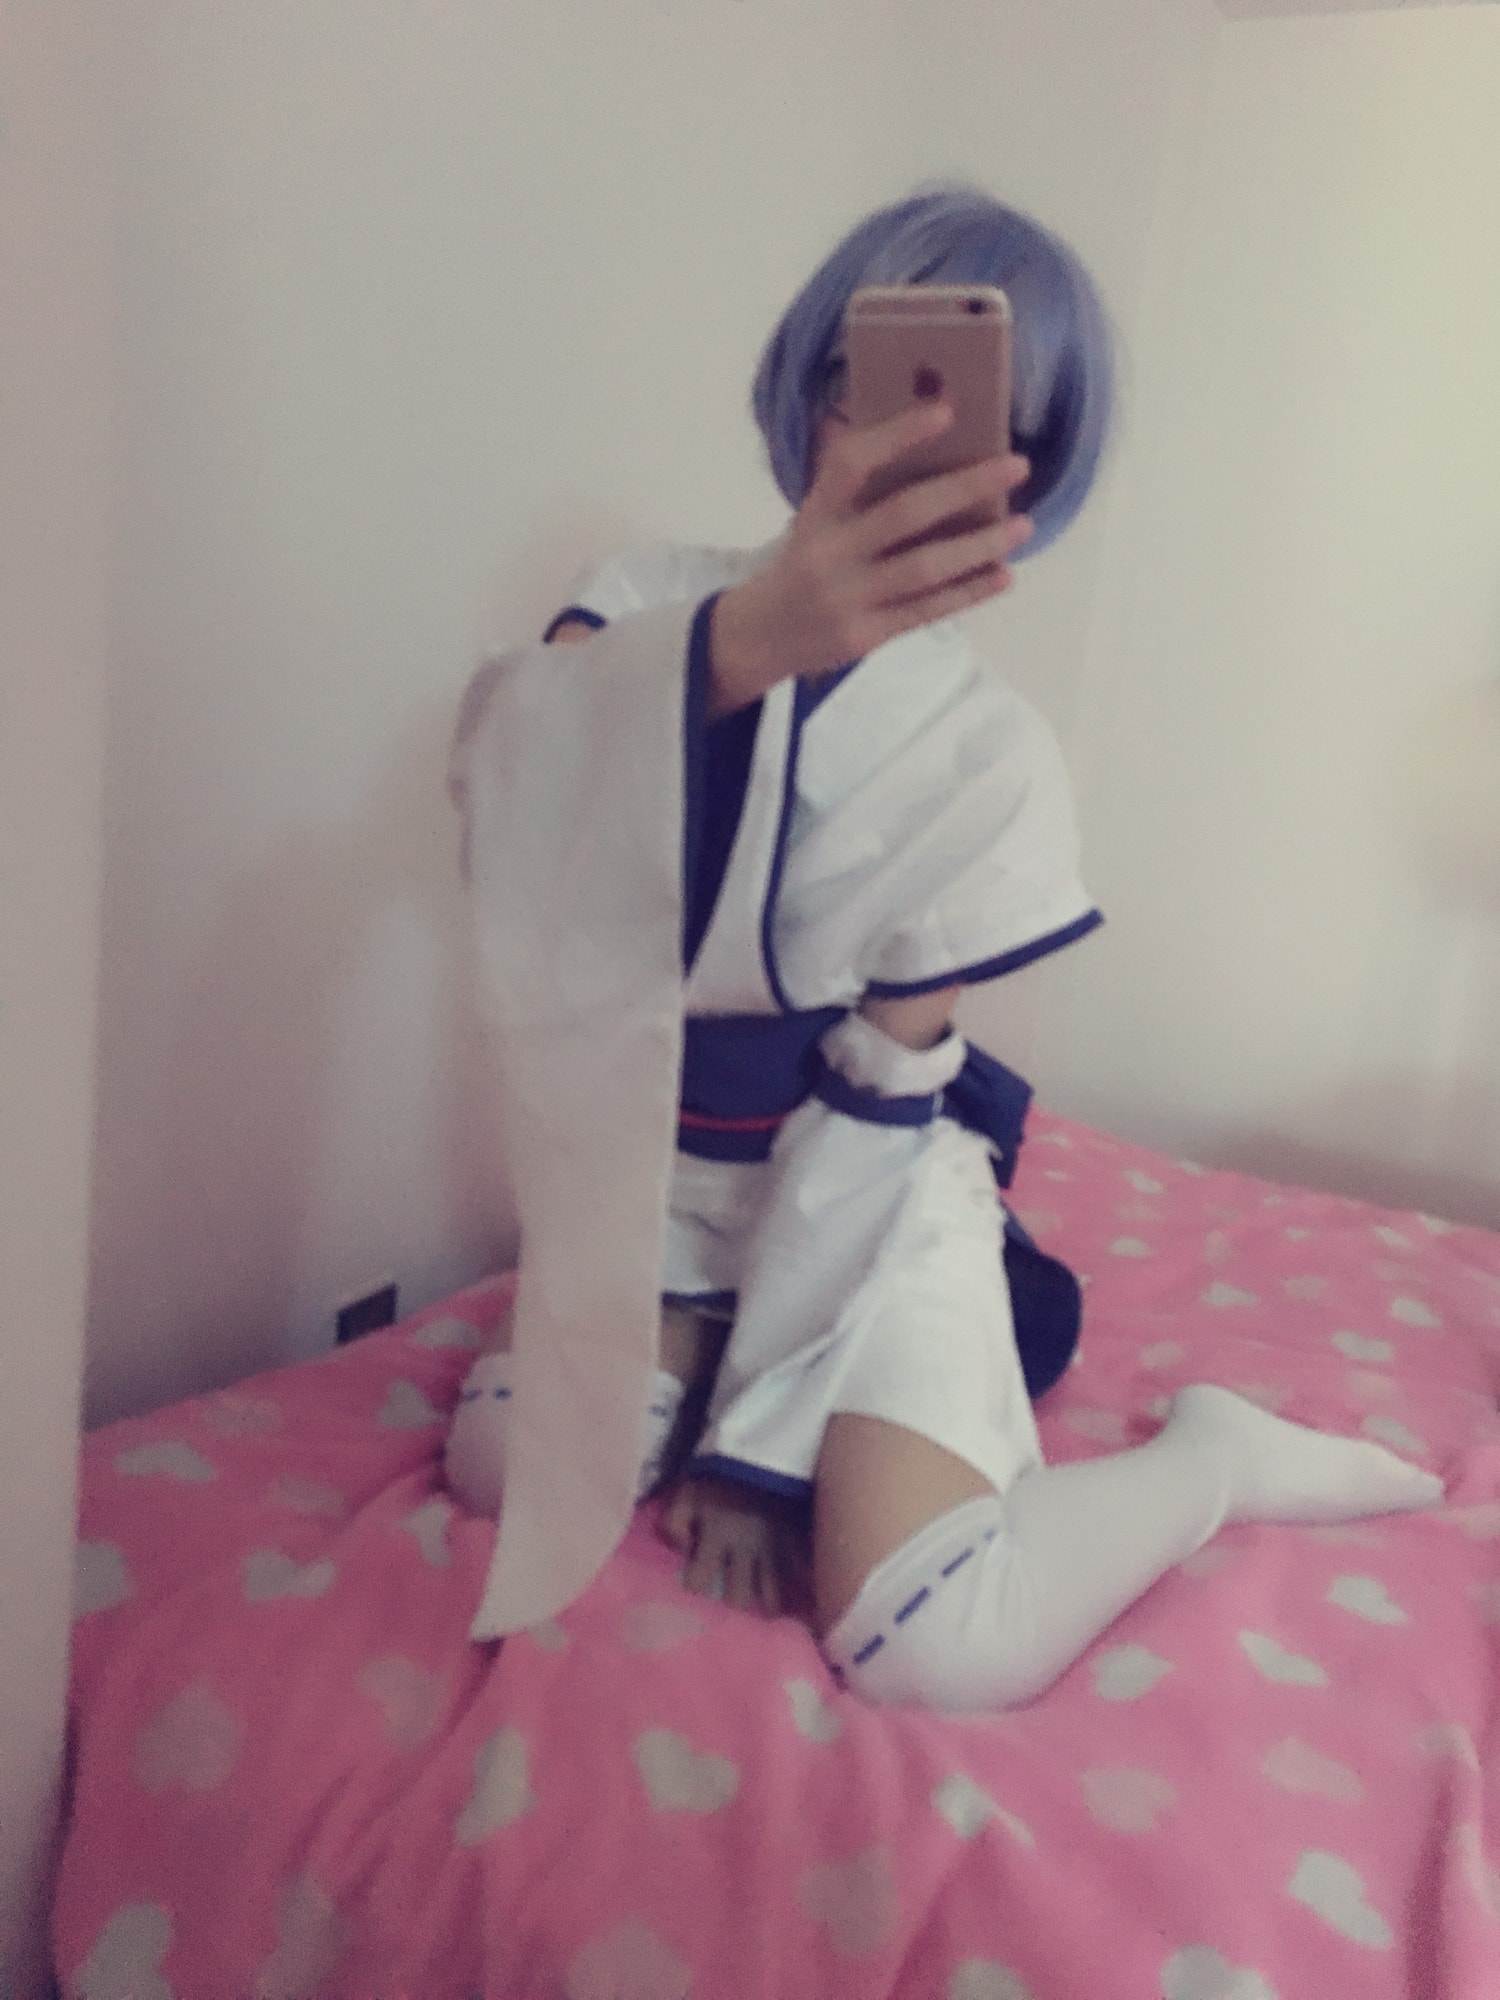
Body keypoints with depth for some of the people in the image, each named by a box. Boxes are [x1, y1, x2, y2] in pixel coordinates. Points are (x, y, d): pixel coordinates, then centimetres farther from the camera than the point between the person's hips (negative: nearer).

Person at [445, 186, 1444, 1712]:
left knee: (928, 1647, -19)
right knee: (506, 1471, -12)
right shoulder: (655, 599, -7)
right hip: (667, 1185, 4)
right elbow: (505, 768, -30)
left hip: (870, 1201, -4)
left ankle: (1210, 1455, 7)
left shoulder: (990, 757, -13)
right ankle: (703, 1356, 15)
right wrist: (746, 638, -50)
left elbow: (878, 1104, -12)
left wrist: (755, 1444, -10)